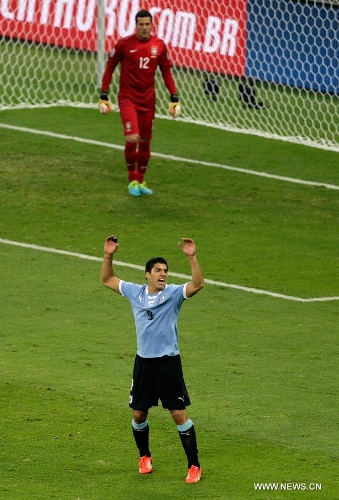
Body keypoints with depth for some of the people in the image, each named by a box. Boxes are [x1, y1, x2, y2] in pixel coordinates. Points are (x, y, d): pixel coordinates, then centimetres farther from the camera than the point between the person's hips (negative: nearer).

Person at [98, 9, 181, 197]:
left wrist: (174, 99, 1)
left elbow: (166, 72, 7)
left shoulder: (159, 45, -2)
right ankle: (132, 180, 5)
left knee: (145, 141, 9)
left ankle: (140, 181, 26)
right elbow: (109, 68, -1)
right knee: (132, 138, -16)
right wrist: (103, 97, -4)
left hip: (148, 100, 3)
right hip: (127, 98, -3)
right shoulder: (124, 44, -10)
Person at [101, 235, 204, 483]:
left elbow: (198, 284, -25)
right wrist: (108, 256, 1)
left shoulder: (173, 293, -7)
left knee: (179, 414, -7)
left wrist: (192, 257, -35)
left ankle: (194, 466, 0)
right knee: (139, 414, 11)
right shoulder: (135, 292, 5)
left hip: (168, 362, -4)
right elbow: (107, 279, 15)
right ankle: (144, 457, 36)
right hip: (143, 361, 4)